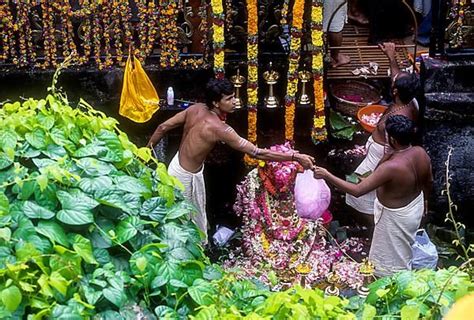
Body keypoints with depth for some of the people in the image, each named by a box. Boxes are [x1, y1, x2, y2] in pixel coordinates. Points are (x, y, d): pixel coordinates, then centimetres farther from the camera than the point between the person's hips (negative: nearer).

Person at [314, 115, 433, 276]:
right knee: (405, 247, 35)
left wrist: (327, 176, -31)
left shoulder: (391, 167, -40)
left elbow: (357, 190, -37)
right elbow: (429, 181, 2)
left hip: (395, 216, -8)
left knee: (394, 259, 18)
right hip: (415, 206, 8)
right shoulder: (421, 152, -17)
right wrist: (424, 200, 23)